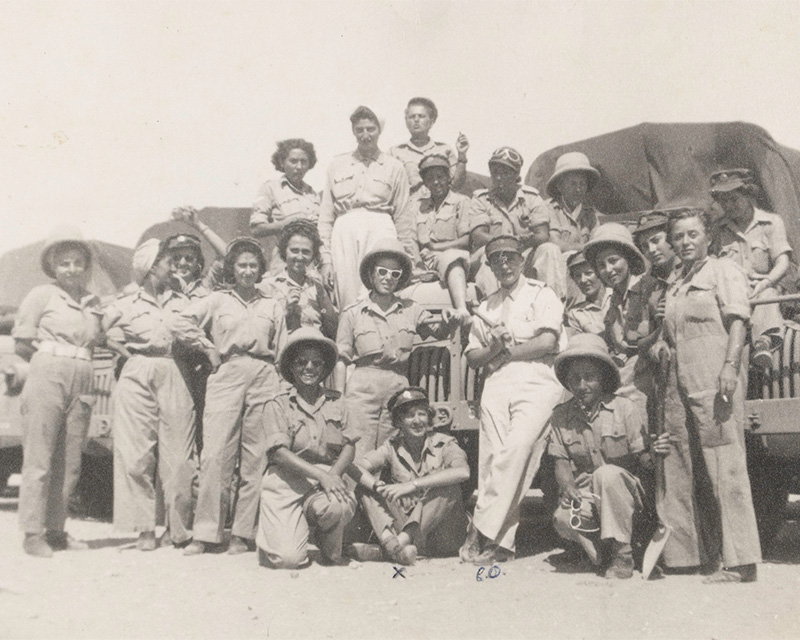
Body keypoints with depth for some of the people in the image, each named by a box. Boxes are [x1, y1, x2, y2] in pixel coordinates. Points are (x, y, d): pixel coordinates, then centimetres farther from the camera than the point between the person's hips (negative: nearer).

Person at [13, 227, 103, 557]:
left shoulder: (94, 302, 15)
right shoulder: (41, 295, 3)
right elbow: (21, 344, 3)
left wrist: (77, 363, 8)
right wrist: (53, 361, 2)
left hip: (82, 381, 4)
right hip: (47, 377, -4)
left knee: (70, 462, 6)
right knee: (39, 459, -3)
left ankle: (55, 529, 15)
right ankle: (33, 533, 4)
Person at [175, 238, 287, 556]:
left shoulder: (273, 306, 16)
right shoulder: (217, 300, 13)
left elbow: (282, 353, 15)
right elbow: (182, 323, 4)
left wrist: (283, 393, 8)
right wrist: (209, 348, 1)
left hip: (264, 378, 1)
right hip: (226, 376, -1)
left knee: (256, 456, -1)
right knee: (216, 453, -8)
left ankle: (244, 533, 6)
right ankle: (206, 533, -2)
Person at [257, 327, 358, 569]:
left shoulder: (335, 401, 12)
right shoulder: (277, 405, 1)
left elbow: (349, 446, 7)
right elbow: (280, 452, -10)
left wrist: (334, 475, -14)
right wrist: (320, 474, -21)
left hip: (328, 476, 3)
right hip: (286, 481, -2)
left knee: (338, 507, -34)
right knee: (289, 559, -18)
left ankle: (331, 552, 1)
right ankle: (277, 530, 20)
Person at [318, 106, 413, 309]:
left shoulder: (394, 166, 15)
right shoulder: (337, 165, 19)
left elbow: (402, 215, 13)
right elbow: (325, 215, 15)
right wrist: (326, 259, 6)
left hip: (380, 227, -2)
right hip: (344, 231, 2)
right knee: (347, 301, -5)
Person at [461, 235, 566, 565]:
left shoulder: (542, 294, 10)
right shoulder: (486, 307, 24)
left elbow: (547, 342, -5)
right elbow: (472, 358, 18)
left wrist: (506, 352, 1)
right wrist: (495, 348, -2)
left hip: (536, 383, -4)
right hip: (496, 386, 5)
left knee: (517, 448, -22)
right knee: (492, 459, -6)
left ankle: (481, 532, -19)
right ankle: (501, 541, -2)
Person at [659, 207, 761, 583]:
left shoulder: (724, 270, 5)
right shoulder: (674, 286, 25)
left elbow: (738, 321, -7)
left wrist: (730, 366, -19)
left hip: (715, 379, -7)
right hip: (680, 383, 7)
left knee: (724, 466, -9)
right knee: (680, 470, 5)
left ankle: (738, 561, -6)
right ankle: (683, 552, 12)